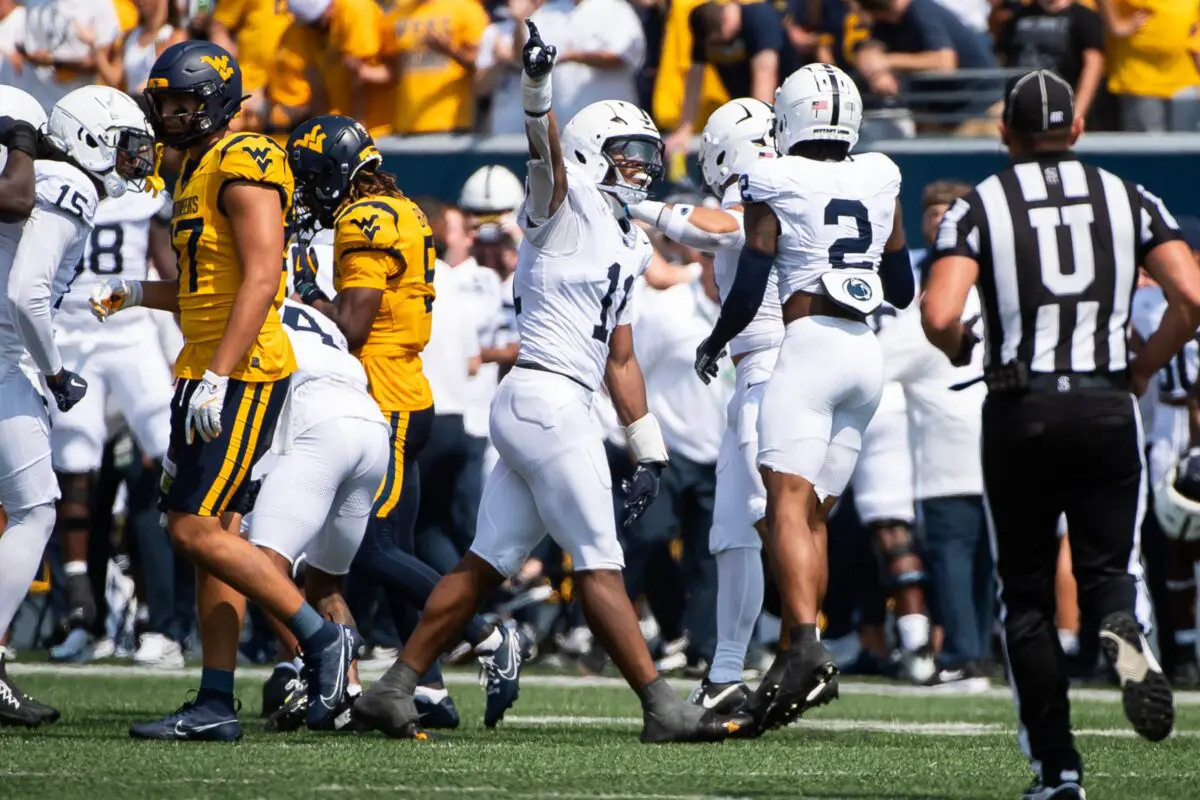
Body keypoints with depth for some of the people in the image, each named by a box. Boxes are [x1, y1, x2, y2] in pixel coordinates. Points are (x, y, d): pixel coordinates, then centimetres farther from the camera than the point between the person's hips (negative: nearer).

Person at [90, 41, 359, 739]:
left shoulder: (244, 166, -12)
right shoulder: (197, 171, 19)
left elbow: (260, 281, -21)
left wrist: (217, 378, -25)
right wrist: (135, 294, 16)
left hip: (241, 374, -10)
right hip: (207, 372, 10)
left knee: (197, 529, -13)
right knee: (215, 532, 7)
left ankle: (323, 641, -5)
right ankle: (216, 705, 7)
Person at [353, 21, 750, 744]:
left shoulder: (626, 246, 22)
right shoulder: (571, 202, -1)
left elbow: (620, 358, 26)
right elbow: (546, 150, -23)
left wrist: (650, 453, 26)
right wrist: (537, 86, -44)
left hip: (529, 409, 9)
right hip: (548, 397, -9)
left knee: (487, 565, 9)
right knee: (600, 566, -7)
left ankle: (393, 692, 12)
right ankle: (663, 709, -6)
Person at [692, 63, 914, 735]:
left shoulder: (774, 185, -1)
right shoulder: (880, 181, 13)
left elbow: (750, 290, -2)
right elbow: (903, 290, 22)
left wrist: (715, 344, 17)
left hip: (811, 346, -6)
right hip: (868, 353, 6)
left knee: (789, 501, -16)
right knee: (813, 512, 10)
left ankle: (805, 646, -35)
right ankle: (802, 661, 4)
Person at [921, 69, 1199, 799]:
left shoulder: (981, 208, 0)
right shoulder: (1129, 200, 6)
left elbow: (939, 316, -14)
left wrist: (961, 350, 9)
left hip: (1021, 411, -1)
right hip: (1107, 409, 1)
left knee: (1027, 595, 11)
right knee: (1108, 566, 14)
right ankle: (1125, 629, -23)